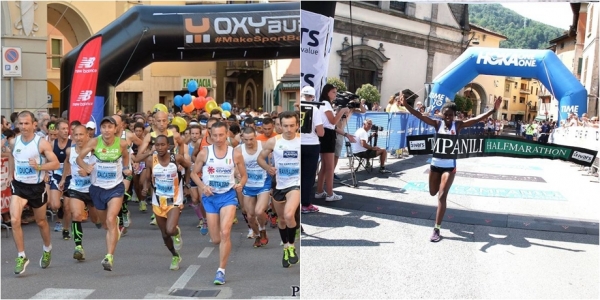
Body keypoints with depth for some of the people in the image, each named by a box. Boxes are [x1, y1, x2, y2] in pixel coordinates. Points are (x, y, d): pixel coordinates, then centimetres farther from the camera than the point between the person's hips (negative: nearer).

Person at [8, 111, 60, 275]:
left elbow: (56, 163, -17)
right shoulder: (14, 142, 0)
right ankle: (21, 257, -2)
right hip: (19, 186, 3)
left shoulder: (42, 143, -13)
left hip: (37, 187, -2)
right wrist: (10, 177, 19)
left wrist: (39, 167, -31)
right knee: (14, 220, -15)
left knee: (41, 222, 15)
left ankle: (47, 250, 40)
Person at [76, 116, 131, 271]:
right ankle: (116, 223, 56)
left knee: (110, 220, -19)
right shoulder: (94, 142, -12)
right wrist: (86, 167, -29)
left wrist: (126, 168, -5)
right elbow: (79, 157, -9)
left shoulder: (122, 143, -10)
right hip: (97, 187, 2)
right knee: (105, 224, 19)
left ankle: (109, 257, -18)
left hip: (116, 187, -2)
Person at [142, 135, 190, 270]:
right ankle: (175, 257, 38)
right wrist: (145, 188, -16)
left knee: (170, 230, -22)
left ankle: (177, 233, 17)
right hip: (158, 202, 3)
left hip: (174, 201, -3)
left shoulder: (177, 158, -14)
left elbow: (189, 167, 6)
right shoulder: (150, 160, -9)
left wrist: (186, 182, 3)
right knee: (165, 234, 12)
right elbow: (147, 178, 3)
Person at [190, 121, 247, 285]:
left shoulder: (236, 153, -5)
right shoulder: (204, 153, -5)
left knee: (225, 233, -19)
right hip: (210, 197, 1)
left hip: (228, 196, -1)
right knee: (216, 240, 5)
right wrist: (203, 186, -14)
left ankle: (221, 270, -6)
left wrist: (240, 184, -16)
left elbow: (244, 175, 6)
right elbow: (194, 173, 4)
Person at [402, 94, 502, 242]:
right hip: (435, 164, 3)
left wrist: (494, 110, -26)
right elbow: (419, 115, -11)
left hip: (449, 166, -3)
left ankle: (437, 229, -3)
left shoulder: (458, 125, -5)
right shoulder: (437, 124, -3)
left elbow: (478, 119, -14)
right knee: (433, 193, 16)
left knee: (442, 196, -8)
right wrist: (406, 105, -22)